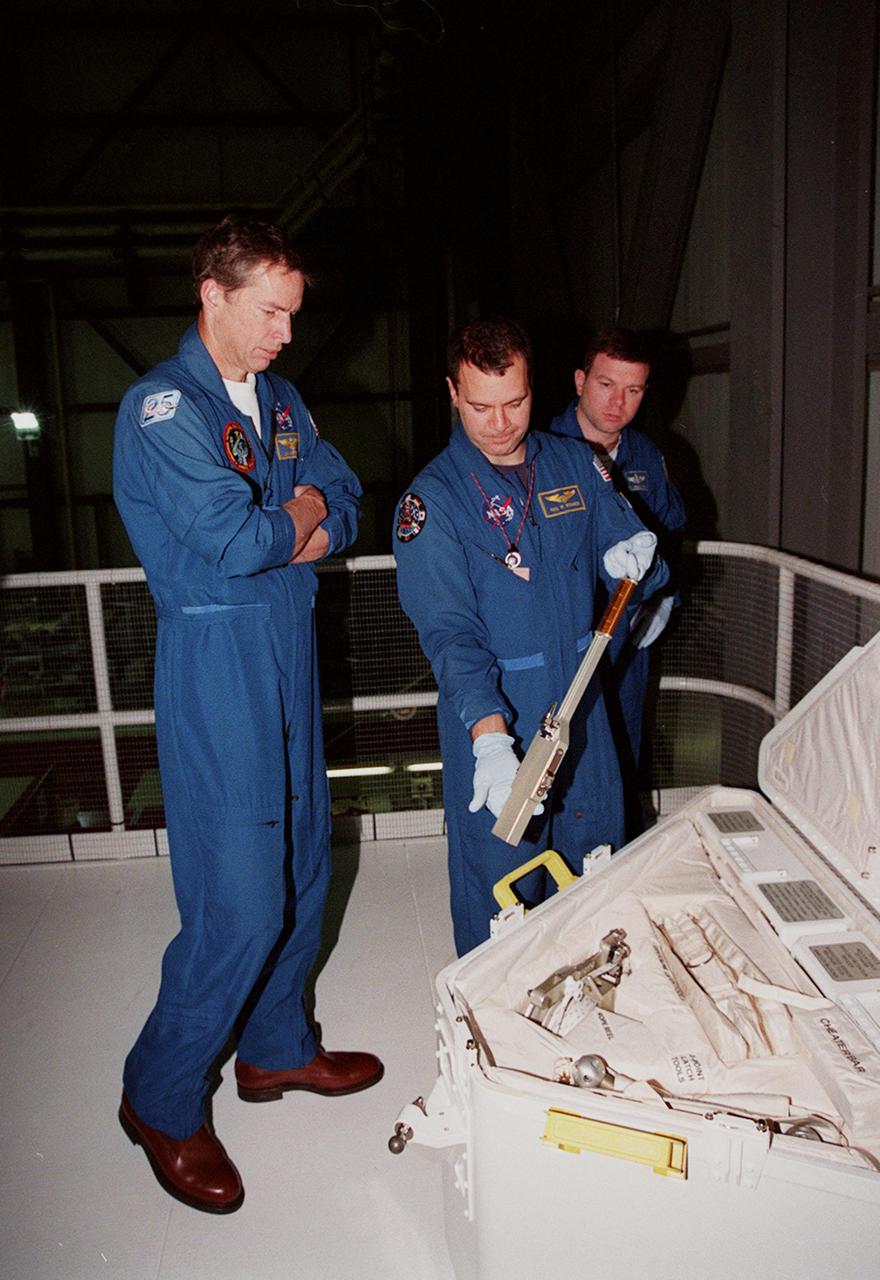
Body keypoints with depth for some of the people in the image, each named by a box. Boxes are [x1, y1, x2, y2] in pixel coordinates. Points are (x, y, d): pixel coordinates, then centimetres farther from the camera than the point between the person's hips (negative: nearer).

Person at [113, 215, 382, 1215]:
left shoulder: (277, 398, 14)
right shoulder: (161, 404, -13)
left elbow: (344, 496, 16)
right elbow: (232, 539, -24)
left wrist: (311, 521, -6)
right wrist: (297, 515, -5)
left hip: (288, 655, 8)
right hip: (215, 669, -8)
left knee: (302, 865, 16)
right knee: (241, 903, -5)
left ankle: (278, 1048, 36)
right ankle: (162, 1101, 18)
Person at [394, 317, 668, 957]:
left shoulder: (573, 463, 5)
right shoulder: (432, 500, -11)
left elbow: (625, 540, 12)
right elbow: (449, 632, -20)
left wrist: (630, 556, -15)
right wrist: (489, 737, -34)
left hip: (581, 702, 5)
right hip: (490, 717, -5)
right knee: (501, 887, 3)